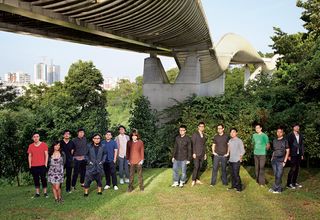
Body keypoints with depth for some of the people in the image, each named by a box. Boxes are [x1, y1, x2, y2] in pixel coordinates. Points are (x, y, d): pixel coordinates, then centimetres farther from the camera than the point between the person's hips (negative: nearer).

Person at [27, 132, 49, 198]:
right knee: (36, 180, 8)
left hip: (42, 165, -2)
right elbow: (29, 156, 11)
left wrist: (46, 163, -5)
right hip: (33, 166, 3)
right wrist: (30, 164, 4)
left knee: (43, 179, 0)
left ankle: (45, 193, 8)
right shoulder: (30, 146, 7)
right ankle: (37, 193, 15)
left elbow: (46, 155, 1)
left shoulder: (44, 144, 0)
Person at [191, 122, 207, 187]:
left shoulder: (204, 135, 15)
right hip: (196, 154, -6)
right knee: (196, 167, -12)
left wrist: (205, 153, 16)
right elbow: (193, 144, -8)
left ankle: (197, 180, 13)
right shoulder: (195, 134, -4)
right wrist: (194, 153, -14)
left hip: (202, 154, 6)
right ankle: (193, 181, -7)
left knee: (199, 167, 6)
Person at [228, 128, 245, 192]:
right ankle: (233, 185, 21)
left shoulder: (239, 141, -8)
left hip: (236, 160, -6)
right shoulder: (230, 141, 8)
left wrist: (240, 158, -7)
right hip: (231, 160, 6)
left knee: (236, 174, -7)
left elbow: (242, 151, -6)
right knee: (232, 174, 10)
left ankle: (239, 187, 2)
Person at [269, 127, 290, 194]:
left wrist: (285, 161, -8)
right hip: (274, 160, 5)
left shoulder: (285, 141, -2)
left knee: (279, 175, -4)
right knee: (276, 175, 7)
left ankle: (275, 188, 3)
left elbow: (287, 151, -3)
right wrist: (272, 158, 9)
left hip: (281, 161, -5)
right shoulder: (274, 141, 11)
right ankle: (279, 188, 16)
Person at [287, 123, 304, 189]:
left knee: (297, 169, 9)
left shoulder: (300, 136, 10)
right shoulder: (290, 135, -6)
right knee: (293, 169, -6)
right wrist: (289, 155, -11)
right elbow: (288, 145, -8)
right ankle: (288, 184, 2)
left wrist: (302, 154, 8)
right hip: (293, 155, -6)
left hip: (298, 155, 6)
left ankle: (294, 182, 21)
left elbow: (302, 145, 13)